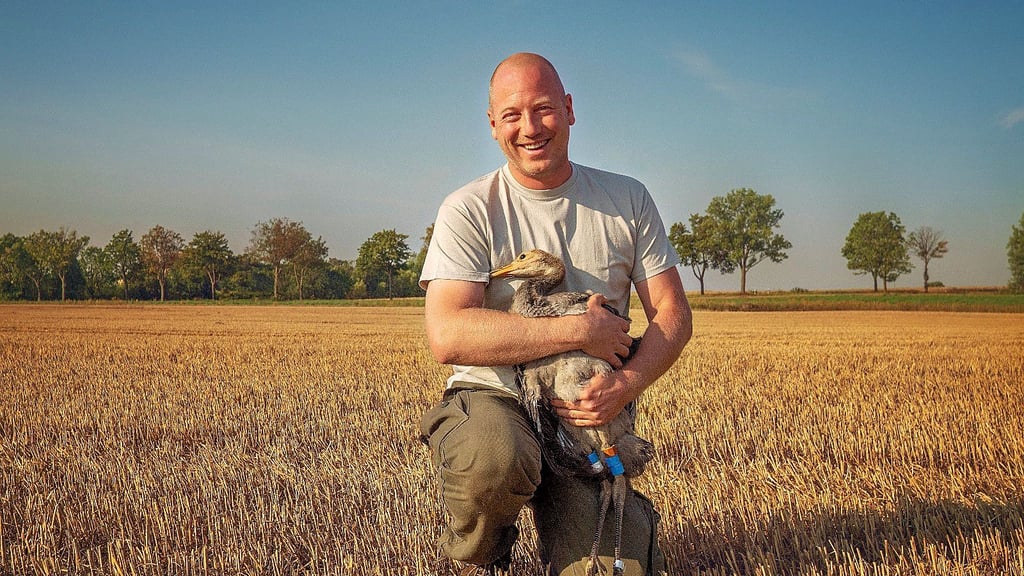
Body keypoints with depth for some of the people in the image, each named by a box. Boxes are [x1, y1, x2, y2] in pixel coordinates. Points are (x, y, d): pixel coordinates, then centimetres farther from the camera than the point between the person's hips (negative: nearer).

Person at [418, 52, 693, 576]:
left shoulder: (627, 200, 5)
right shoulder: (468, 211, -7)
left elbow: (673, 314, 4)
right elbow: (447, 337, -20)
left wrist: (626, 385, -16)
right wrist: (578, 331, -20)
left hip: (589, 414, 3)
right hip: (490, 399, -2)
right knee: (494, 457, -39)